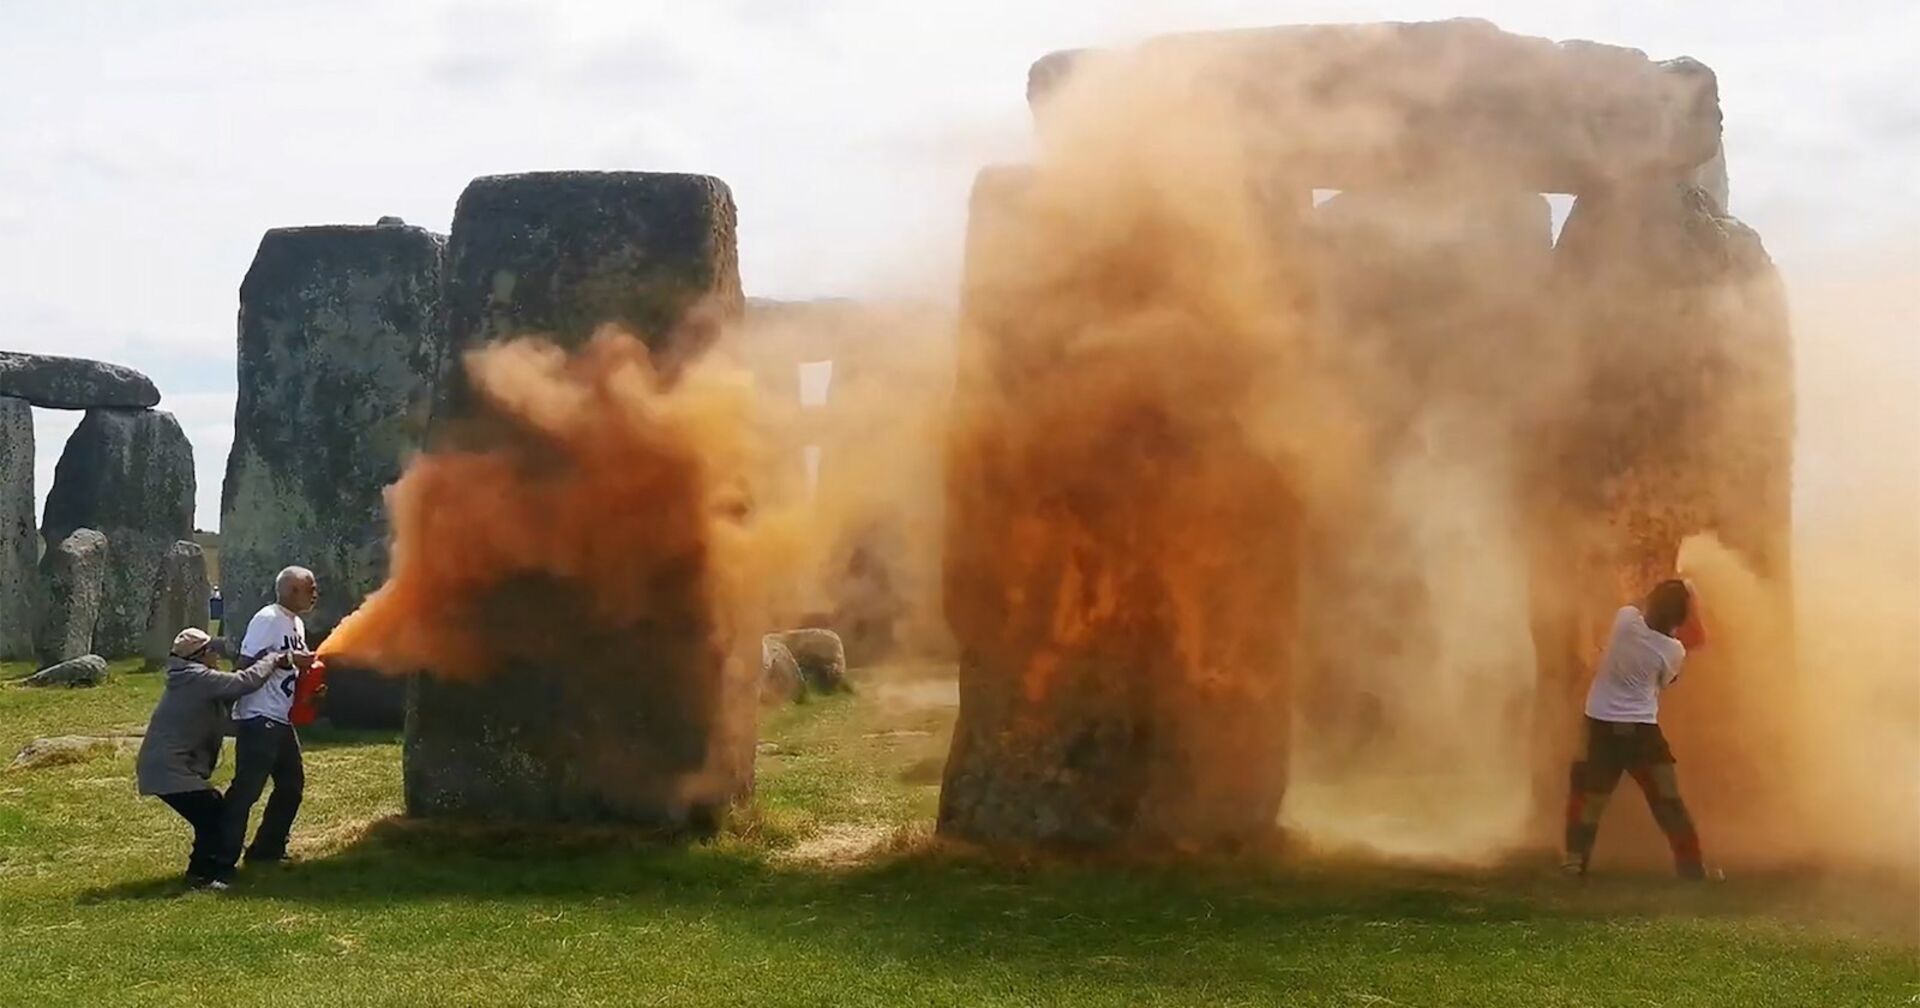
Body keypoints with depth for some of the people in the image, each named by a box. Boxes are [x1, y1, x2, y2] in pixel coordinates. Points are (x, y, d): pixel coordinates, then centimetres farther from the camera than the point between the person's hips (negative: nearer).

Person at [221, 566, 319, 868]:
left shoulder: (297, 624, 16)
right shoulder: (267, 619, -13)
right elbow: (248, 662, -21)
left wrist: (308, 667, 5)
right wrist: (288, 659, -23)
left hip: (282, 719, 10)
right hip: (258, 719, -10)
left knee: (291, 784, 15)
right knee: (246, 788, -10)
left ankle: (266, 850, 24)